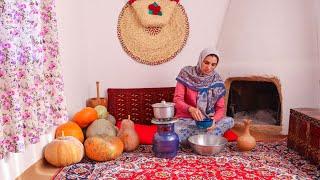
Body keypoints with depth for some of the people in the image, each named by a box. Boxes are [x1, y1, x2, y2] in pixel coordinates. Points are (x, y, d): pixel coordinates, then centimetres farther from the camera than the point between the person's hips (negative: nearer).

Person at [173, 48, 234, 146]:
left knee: (229, 121, -23)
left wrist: (214, 119, -24)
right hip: (186, 120, -3)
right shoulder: (186, 73, -9)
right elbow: (177, 100, -12)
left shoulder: (217, 80, -2)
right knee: (173, 131, -34)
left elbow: (220, 108, -1)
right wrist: (190, 109, -32)